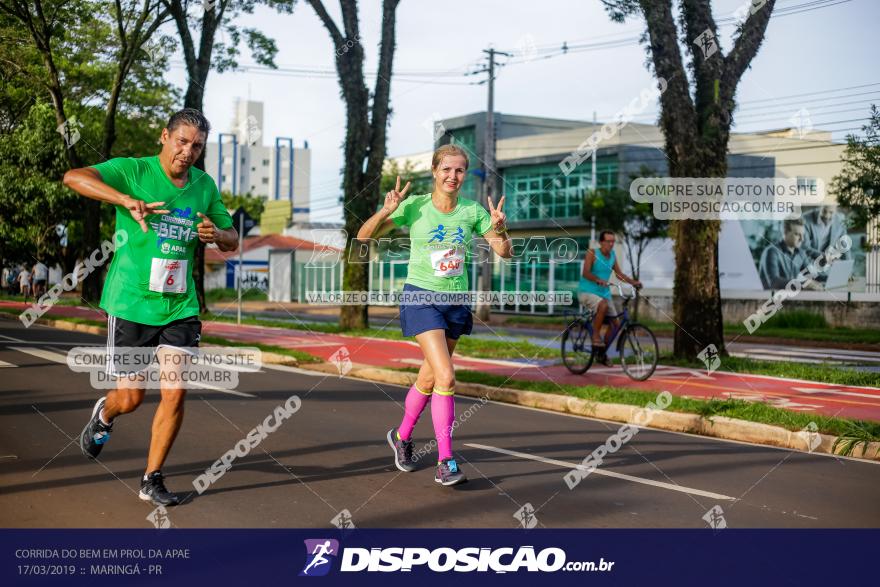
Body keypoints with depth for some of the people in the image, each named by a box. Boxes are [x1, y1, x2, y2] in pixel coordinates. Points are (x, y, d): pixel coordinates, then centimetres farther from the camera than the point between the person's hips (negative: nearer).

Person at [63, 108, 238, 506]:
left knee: (175, 394, -4)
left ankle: (152, 481, 13)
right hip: (131, 303, -4)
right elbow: (73, 177, -25)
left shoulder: (205, 185, 6)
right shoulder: (133, 171, -10)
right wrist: (128, 200, -39)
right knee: (130, 398, 6)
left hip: (180, 305, 4)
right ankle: (104, 415, 44)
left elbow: (232, 240, 14)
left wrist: (216, 233, -10)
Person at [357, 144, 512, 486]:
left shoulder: (473, 211, 0)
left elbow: (505, 252, 2)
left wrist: (499, 229, -18)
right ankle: (445, 463, -10)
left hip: (456, 301, 4)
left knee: (429, 379, 16)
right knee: (446, 377, -18)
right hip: (421, 298, -4)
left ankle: (402, 436, 40)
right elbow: (364, 236, -5)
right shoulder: (414, 206, -8)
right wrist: (387, 211, -23)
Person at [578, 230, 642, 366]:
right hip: (587, 292, -7)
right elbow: (585, 273, -24)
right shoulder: (592, 253, -12)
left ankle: (601, 352, 18)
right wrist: (598, 280, -42)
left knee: (616, 323, 0)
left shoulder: (612, 255, 7)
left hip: (604, 293, 7)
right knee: (603, 305, -38)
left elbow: (619, 273, 12)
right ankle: (596, 336, -21)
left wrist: (634, 282, -3)